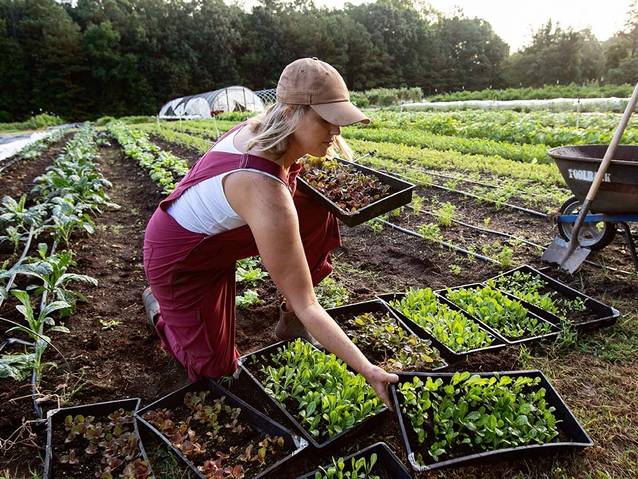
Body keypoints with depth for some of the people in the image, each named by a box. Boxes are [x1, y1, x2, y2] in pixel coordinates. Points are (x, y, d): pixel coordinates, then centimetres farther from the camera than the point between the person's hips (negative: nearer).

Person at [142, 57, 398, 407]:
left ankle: (290, 322, 7)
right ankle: (160, 304, 28)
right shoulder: (267, 193, -40)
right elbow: (306, 305, -35)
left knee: (318, 213, -9)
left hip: (217, 229, 8)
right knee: (215, 368, 3)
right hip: (181, 259, -7)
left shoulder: (256, 126, -16)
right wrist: (367, 370, -31)